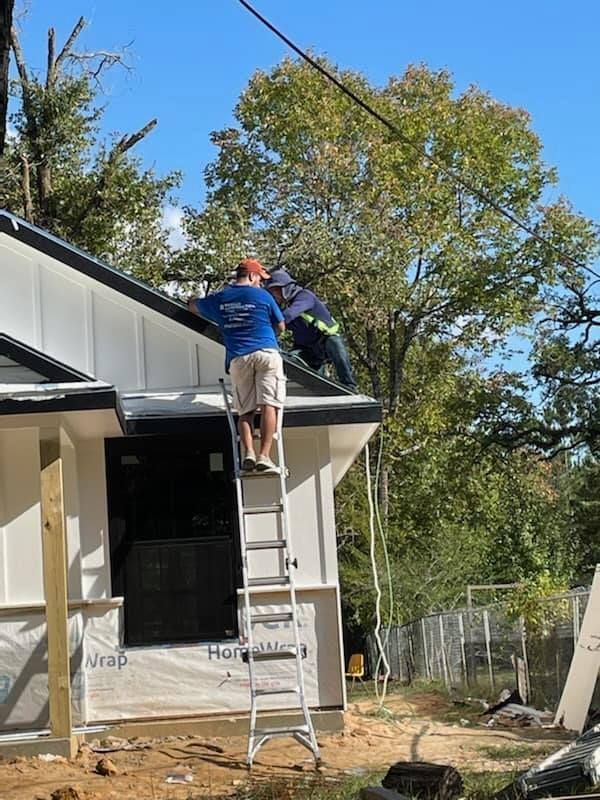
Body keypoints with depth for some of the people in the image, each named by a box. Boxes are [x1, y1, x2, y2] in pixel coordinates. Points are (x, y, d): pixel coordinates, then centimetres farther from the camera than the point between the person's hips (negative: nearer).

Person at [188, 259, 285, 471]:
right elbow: (281, 327, 16)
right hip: (266, 353, -3)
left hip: (238, 358, 3)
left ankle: (248, 452, -15)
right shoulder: (262, 296, 7)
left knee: (245, 411, 5)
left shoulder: (219, 298, 16)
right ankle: (264, 455, -20)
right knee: (268, 405, -8)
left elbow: (193, 305, 34)